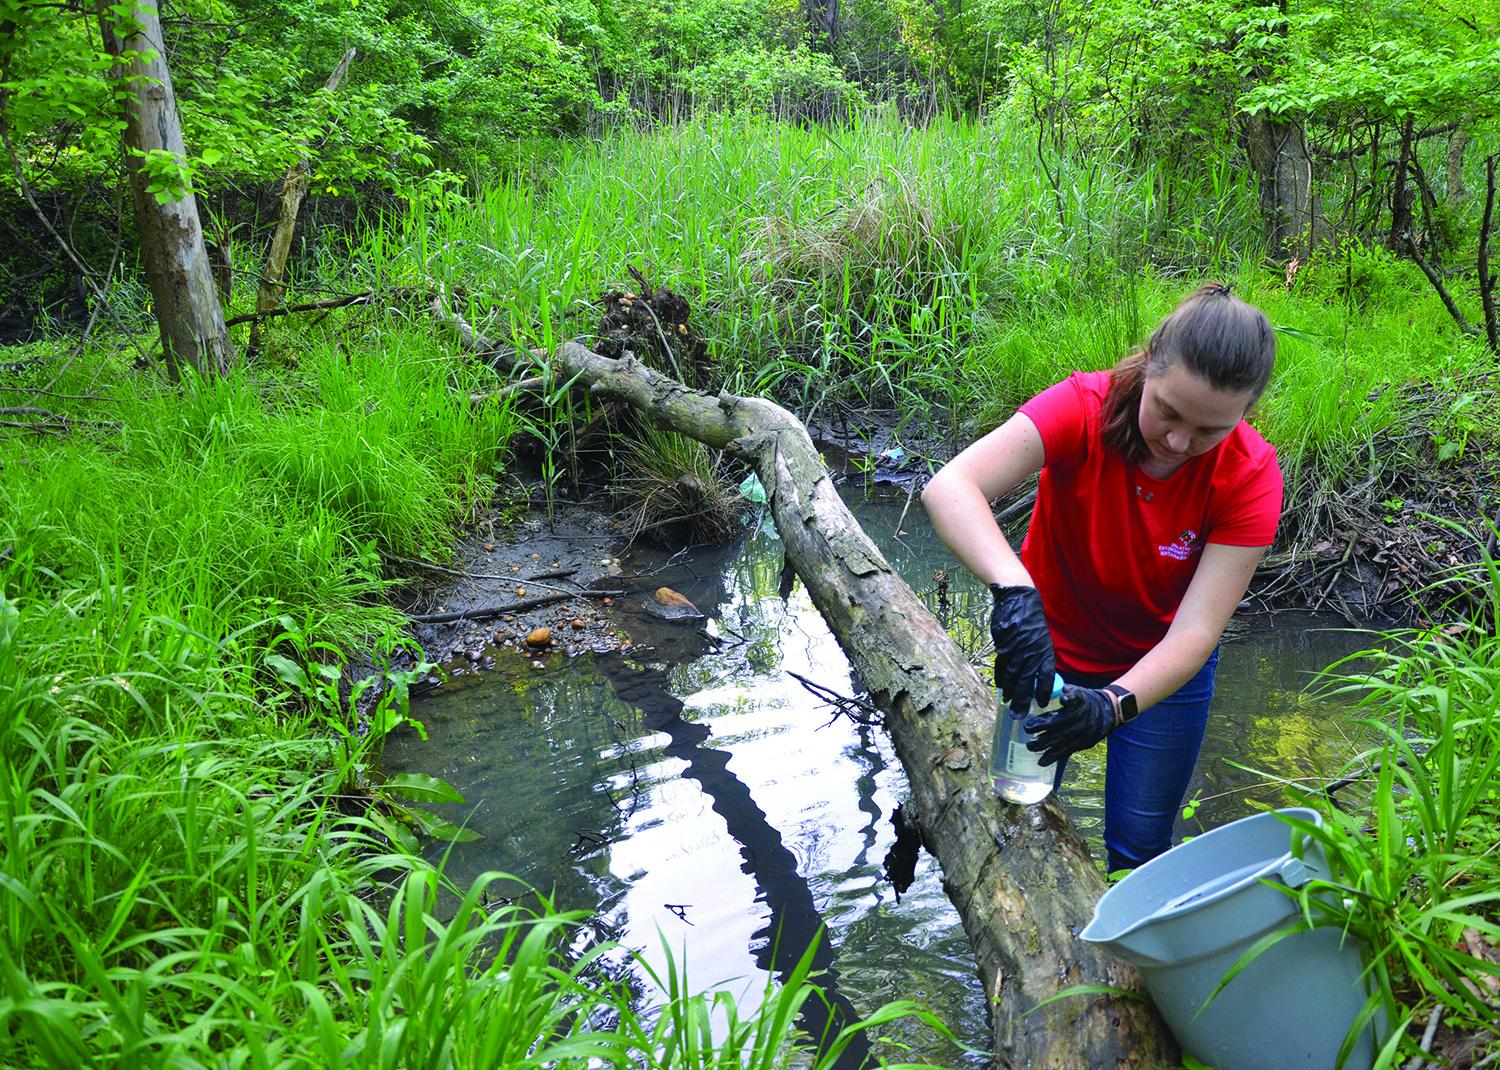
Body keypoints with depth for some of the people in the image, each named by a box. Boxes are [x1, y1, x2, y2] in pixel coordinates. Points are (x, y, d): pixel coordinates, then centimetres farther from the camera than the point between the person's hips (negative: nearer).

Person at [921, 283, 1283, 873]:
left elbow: (1196, 631, -28)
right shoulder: (1083, 408, -28)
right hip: (1050, 648, 0)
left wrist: (1113, 704, -44)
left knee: (1138, 851, 10)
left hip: (1162, 669, 1)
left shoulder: (1250, 475, -25)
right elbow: (949, 488, -42)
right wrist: (1015, 590, -58)